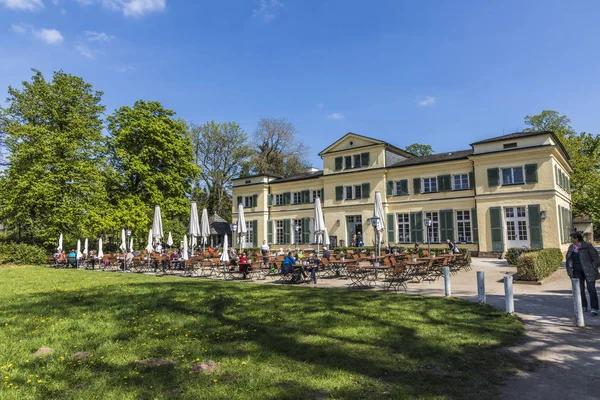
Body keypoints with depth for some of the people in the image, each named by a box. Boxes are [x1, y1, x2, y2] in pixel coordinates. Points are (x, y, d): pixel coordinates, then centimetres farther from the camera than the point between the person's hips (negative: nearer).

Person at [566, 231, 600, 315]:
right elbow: (568, 260, 16)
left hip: (588, 271, -5)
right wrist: (569, 270, 9)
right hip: (577, 272, 5)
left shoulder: (587, 246, -7)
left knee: (591, 289, -7)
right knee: (580, 289, 5)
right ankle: (584, 307, 15)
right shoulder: (571, 247, 8)